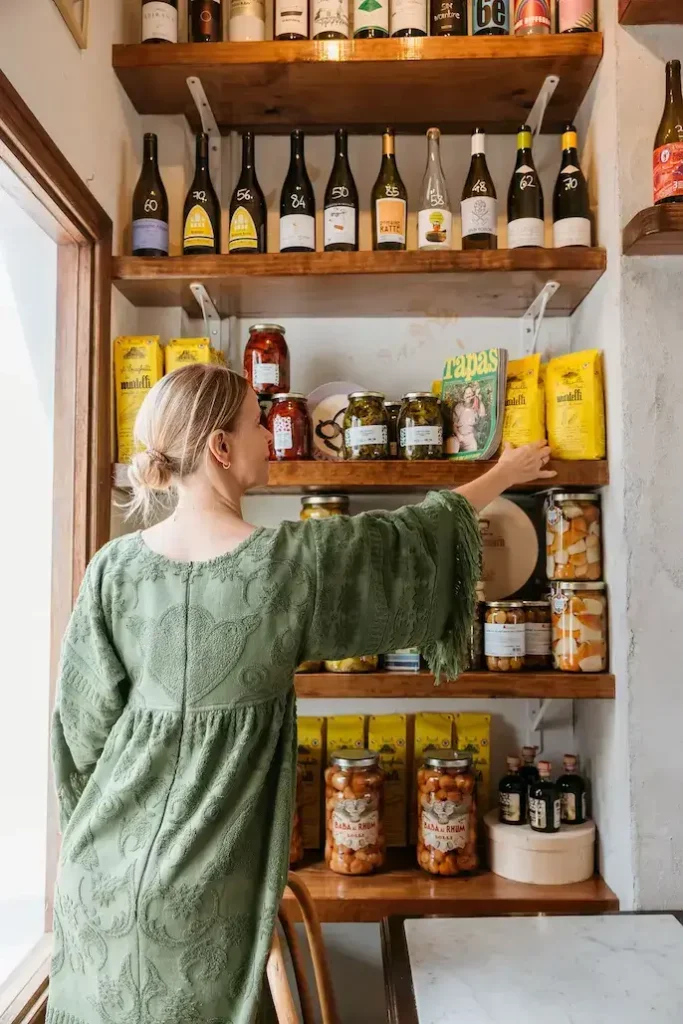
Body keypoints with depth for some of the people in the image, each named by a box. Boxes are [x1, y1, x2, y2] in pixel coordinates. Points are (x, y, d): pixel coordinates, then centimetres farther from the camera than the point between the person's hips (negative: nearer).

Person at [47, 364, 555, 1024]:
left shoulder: (115, 567, -9)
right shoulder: (292, 560, -20)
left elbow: (85, 722, -2)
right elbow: (411, 539, -4)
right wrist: (503, 474, 13)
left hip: (106, 863, 4)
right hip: (199, 882, -3)